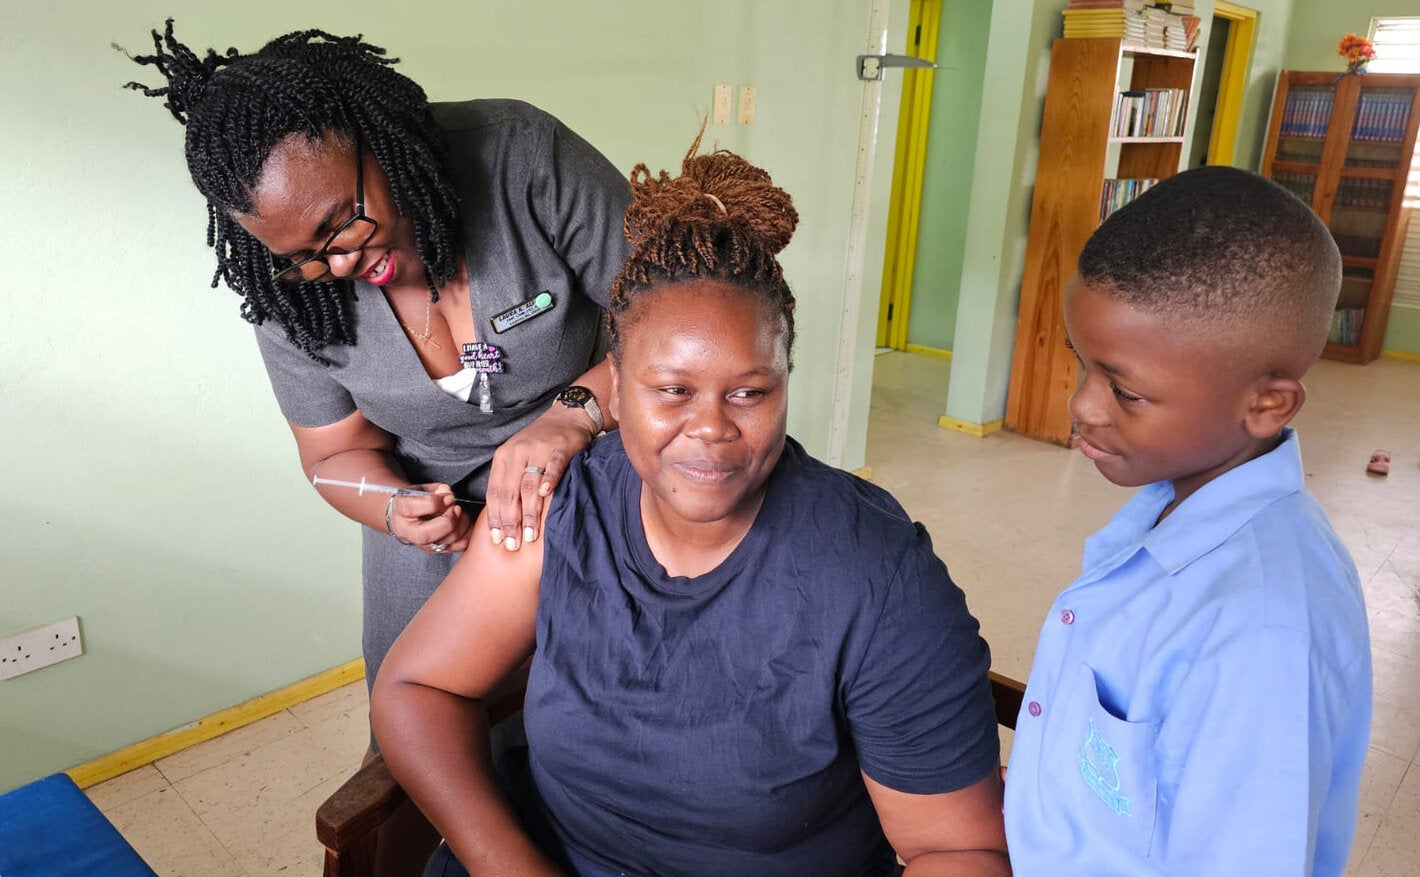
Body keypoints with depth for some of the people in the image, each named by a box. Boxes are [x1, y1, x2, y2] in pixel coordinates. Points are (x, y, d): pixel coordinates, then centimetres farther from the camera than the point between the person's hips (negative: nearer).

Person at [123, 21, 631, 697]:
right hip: (432, 497, 3)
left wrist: (573, 413, -37)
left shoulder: (521, 155, -23)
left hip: (596, 459, -2)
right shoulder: (291, 291, -11)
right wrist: (396, 511, -23)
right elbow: (338, 451, 0)